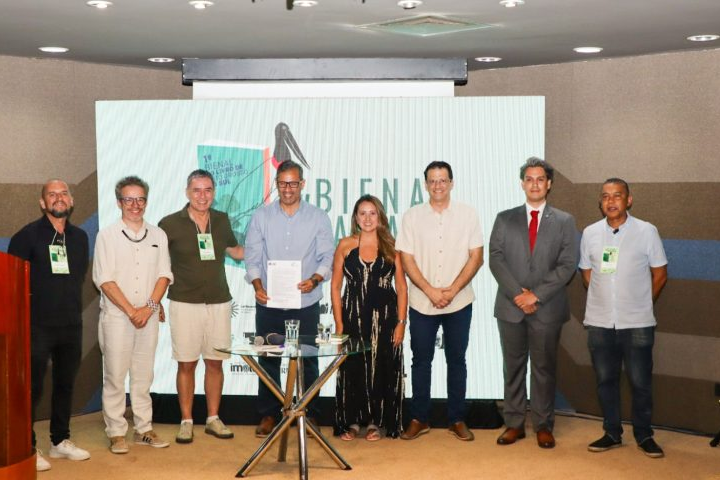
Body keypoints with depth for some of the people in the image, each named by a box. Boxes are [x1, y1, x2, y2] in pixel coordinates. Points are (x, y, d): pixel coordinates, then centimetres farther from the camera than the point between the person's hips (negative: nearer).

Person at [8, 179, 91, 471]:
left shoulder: (80, 237, 10)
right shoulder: (27, 236, -6)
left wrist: (72, 308, 13)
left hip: (71, 325, 5)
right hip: (38, 325, -5)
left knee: (65, 384, 12)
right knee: (32, 387, -1)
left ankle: (60, 441, 24)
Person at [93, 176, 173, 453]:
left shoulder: (158, 235, 10)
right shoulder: (107, 235, 0)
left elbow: (164, 275, 6)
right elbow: (104, 279, -6)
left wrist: (149, 307, -8)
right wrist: (131, 311, -11)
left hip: (149, 316, 3)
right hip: (116, 316, -3)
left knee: (144, 375, 8)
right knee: (115, 376, -1)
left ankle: (143, 429, 16)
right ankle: (116, 433, 6)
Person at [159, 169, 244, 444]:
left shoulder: (221, 221, 6)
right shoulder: (170, 224, -5)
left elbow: (234, 250, 23)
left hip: (218, 302, 3)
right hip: (184, 304, -3)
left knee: (215, 362, 7)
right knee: (186, 364, 2)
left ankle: (213, 419, 19)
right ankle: (186, 421, 13)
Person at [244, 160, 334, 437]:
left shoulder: (318, 218, 4)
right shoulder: (261, 217, 6)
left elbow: (327, 257, 1)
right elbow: (252, 257, 4)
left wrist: (315, 280, -17)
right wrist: (257, 285, -13)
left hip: (306, 303, -1)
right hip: (269, 303, 1)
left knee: (306, 361, 3)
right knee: (268, 360, 6)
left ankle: (308, 415, 15)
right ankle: (268, 415, 17)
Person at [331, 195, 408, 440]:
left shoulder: (391, 247, 3)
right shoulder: (345, 245, 4)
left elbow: (401, 287, 3)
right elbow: (335, 286, 3)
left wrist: (401, 322, -5)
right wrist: (339, 323, -3)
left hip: (385, 317, 0)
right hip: (353, 316, 0)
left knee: (382, 368, 4)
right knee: (353, 368, 4)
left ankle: (375, 422, 18)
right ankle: (353, 421, 17)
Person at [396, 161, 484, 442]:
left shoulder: (467, 214, 0)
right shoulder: (412, 216, 0)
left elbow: (476, 257, -3)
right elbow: (406, 259, -2)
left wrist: (452, 290, -12)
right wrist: (430, 291, -12)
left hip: (459, 302, 0)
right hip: (422, 302, 0)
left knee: (456, 359, 8)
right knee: (421, 360, 7)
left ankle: (457, 420, 18)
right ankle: (419, 419, 18)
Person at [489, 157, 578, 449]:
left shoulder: (564, 222, 5)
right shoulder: (505, 219, 9)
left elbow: (567, 265, -3)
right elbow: (495, 258, 0)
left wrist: (536, 294, -12)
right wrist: (518, 293, -12)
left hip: (547, 308, -1)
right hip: (510, 306, 1)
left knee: (544, 368, 5)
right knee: (513, 367, 7)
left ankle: (543, 426, 14)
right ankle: (514, 423, 15)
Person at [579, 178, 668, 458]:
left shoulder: (646, 231, -4)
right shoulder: (590, 233, 3)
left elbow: (660, 275, 4)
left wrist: (641, 305, 7)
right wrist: (602, 302, 10)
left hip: (637, 323, -2)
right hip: (599, 322, 3)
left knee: (640, 382, 3)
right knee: (605, 380, 10)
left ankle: (644, 435, 19)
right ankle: (612, 433, 23)